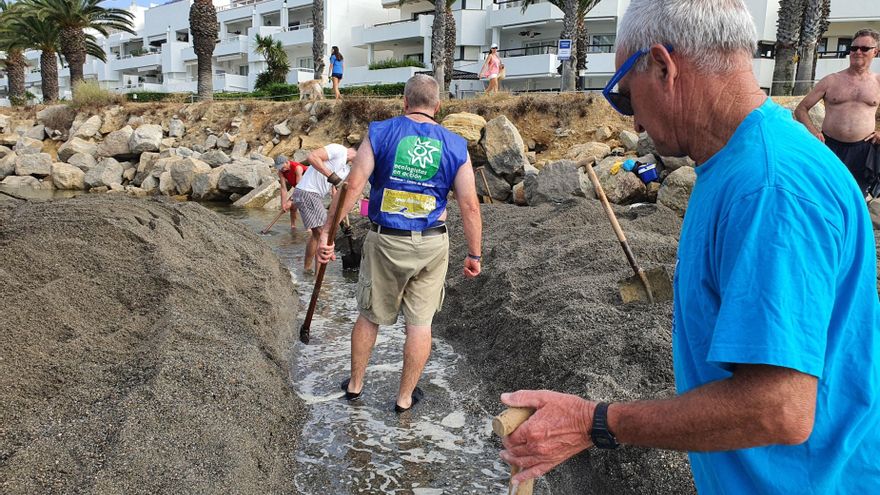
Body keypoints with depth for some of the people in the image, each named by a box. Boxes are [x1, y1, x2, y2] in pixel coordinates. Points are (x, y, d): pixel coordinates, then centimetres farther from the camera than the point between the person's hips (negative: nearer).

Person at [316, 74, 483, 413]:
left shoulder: (380, 133, -5)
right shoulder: (455, 146, -1)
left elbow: (352, 185, -11)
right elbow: (470, 206, -4)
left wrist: (327, 232, -6)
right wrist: (474, 254, 5)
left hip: (385, 242, 0)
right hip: (431, 245, 0)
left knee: (370, 316, 17)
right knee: (420, 322, 11)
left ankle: (355, 384, 35)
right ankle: (405, 396, 24)